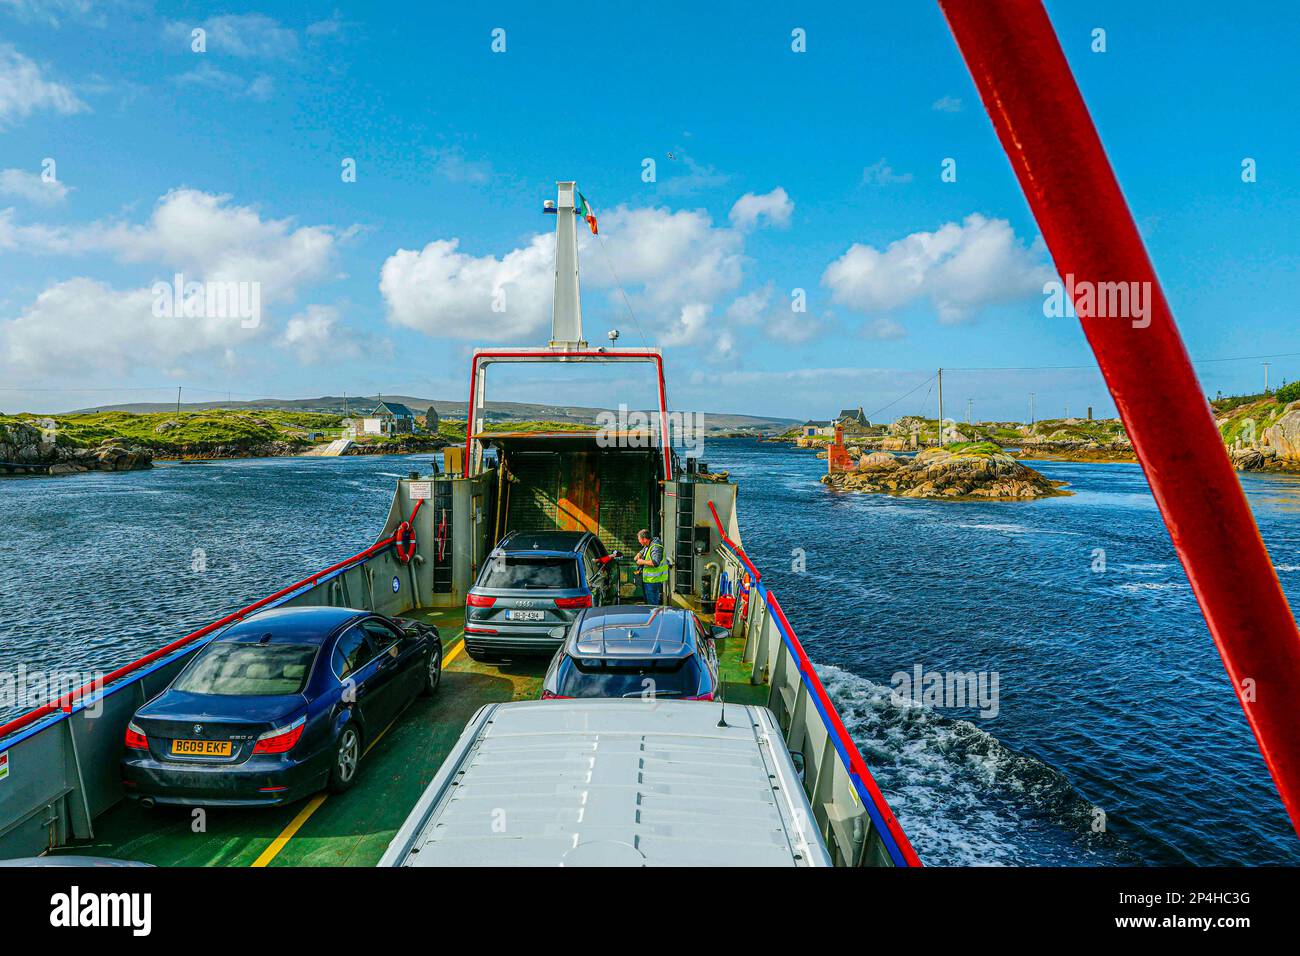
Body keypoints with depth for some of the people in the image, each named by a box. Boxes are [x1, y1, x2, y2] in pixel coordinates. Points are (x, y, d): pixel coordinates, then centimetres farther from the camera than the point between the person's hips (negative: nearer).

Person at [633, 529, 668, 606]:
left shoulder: (656, 547, -20)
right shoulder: (646, 546, 11)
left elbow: (655, 563, -32)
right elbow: (641, 552, 29)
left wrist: (642, 562, -20)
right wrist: (638, 555, 5)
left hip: (654, 580, -10)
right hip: (647, 579, 10)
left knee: (653, 604, -8)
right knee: (647, 601, 19)